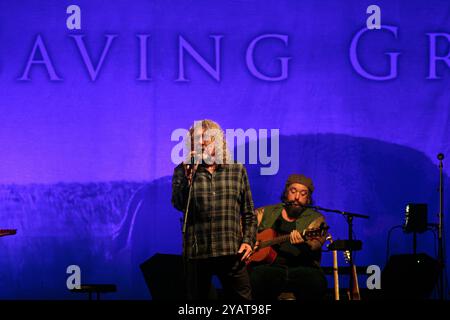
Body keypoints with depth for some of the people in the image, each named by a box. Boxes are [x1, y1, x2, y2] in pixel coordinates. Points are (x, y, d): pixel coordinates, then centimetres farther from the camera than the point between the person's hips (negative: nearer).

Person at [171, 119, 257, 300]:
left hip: (232, 252, 0)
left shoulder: (237, 170, 11)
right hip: (196, 252, 0)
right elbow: (179, 204, -7)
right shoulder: (183, 171, 7)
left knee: (242, 297, -2)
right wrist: (188, 176, -18)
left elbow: (249, 214, 13)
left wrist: (248, 241, 1)